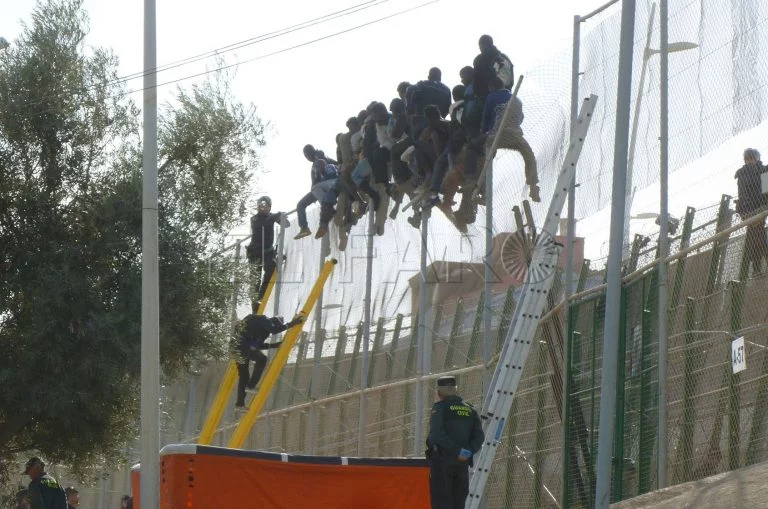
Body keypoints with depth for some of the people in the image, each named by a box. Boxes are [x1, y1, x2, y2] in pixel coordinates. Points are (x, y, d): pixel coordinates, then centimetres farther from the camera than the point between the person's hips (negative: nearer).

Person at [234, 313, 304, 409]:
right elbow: (274, 330, -22)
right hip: (241, 344, -10)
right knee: (261, 359, -14)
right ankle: (251, 386, -15)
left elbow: (259, 345, 25)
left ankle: (240, 403, 13)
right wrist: (291, 324, -21)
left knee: (244, 375, 13)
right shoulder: (264, 320, -3)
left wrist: (275, 345, 20)